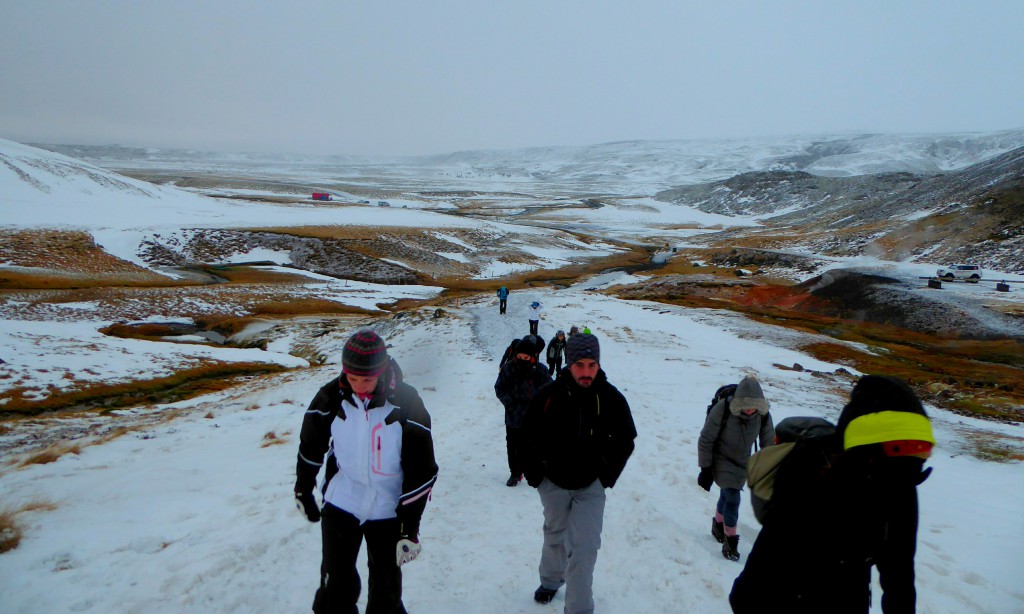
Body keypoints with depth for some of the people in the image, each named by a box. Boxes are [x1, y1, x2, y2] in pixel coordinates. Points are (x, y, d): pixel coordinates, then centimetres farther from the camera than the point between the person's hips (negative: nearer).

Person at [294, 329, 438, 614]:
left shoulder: (406, 403, -20)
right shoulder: (331, 396, -14)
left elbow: (421, 470, -15)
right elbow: (311, 446, 5)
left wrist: (410, 527, -12)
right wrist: (303, 491, 16)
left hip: (388, 508, -1)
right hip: (340, 502, 2)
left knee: (386, 584, 14)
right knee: (336, 582, 10)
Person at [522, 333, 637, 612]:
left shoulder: (612, 398, -14)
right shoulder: (549, 395, -18)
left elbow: (625, 440, 1)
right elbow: (530, 435, -3)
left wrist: (607, 475, -1)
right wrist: (534, 474, 0)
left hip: (591, 485, -1)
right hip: (553, 483, 1)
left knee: (584, 546, -7)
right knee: (555, 535, 22)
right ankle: (550, 580, 49)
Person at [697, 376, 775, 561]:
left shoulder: (763, 414, -20)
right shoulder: (722, 409, -31)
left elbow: (768, 443, -2)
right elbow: (705, 440, -19)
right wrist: (705, 469, -14)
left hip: (743, 462, 4)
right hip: (722, 460, -4)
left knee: (727, 496, 17)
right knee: (732, 498, -13)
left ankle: (718, 524, 44)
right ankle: (730, 541, 6)